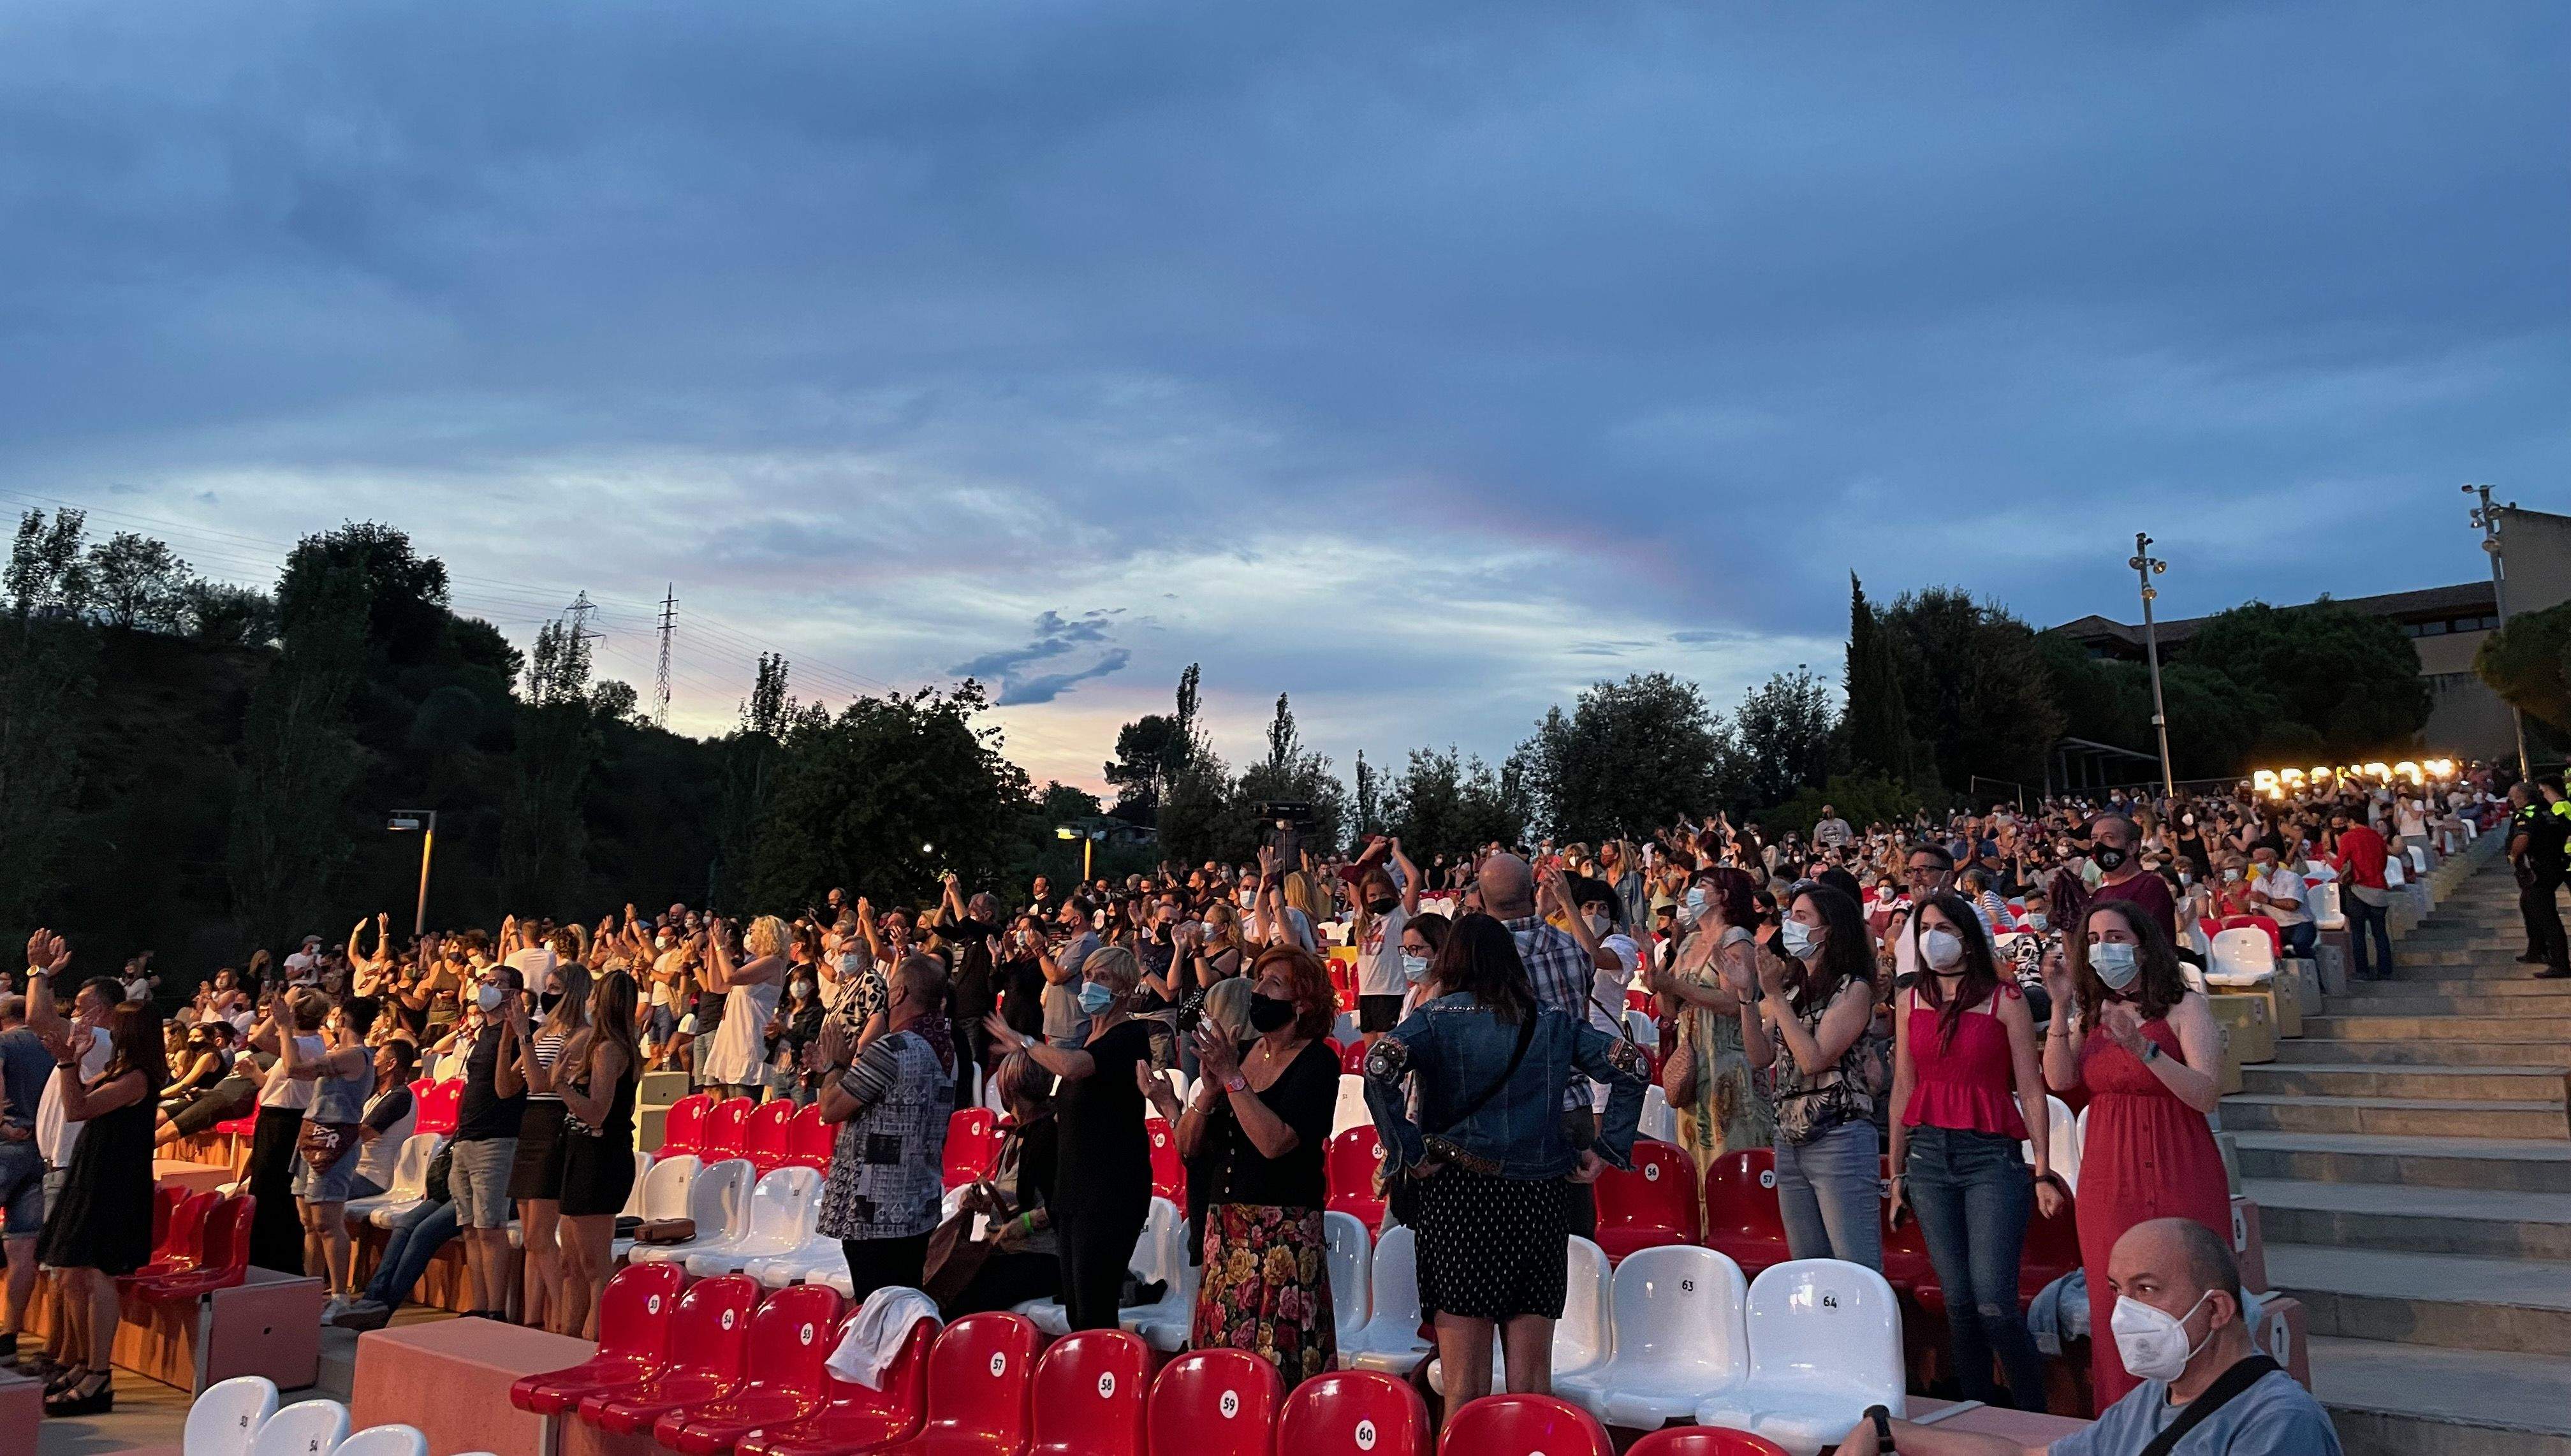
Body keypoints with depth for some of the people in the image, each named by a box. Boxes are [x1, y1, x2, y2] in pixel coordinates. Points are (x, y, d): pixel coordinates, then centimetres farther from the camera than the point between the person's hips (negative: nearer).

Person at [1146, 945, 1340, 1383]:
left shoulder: (1318, 1062, -6)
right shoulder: (1237, 1052, 12)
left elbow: (1274, 1142, -21)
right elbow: (1188, 1146, 8)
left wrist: (1232, 1078, -16)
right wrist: (1209, 1089, -8)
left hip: (1285, 1233, -6)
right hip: (1224, 1227, 6)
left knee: (1277, 1360, -5)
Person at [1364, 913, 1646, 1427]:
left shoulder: (1438, 1017, -1)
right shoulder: (1553, 1022, 9)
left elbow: (1379, 1065, -18)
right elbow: (1628, 1065, 3)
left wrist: (1407, 1152, -11)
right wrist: (1607, 1150, 6)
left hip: (1459, 1193, -3)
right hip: (1541, 1197, 3)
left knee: (1465, 1388, 3)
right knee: (1532, 1385, 11)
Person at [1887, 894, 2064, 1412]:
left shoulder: (2004, 999, -2)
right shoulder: (1910, 1001, 9)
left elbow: (2030, 1091, -3)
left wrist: (2044, 1173, -7)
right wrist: (1896, 1171, 13)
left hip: (1992, 1156, -4)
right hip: (1928, 1155, 4)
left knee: (1993, 1302, -9)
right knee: (1957, 1300, 6)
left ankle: (2032, 1417, 9)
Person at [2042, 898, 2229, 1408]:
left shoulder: (2184, 1006, -3)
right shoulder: (2090, 1013, 11)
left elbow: (2208, 1094, -15)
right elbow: (2059, 1079, -4)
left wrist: (2144, 1048, -26)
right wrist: (2061, 1004, -10)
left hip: (2177, 1179, -4)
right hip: (2108, 1181, 4)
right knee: (2115, 1312, 6)